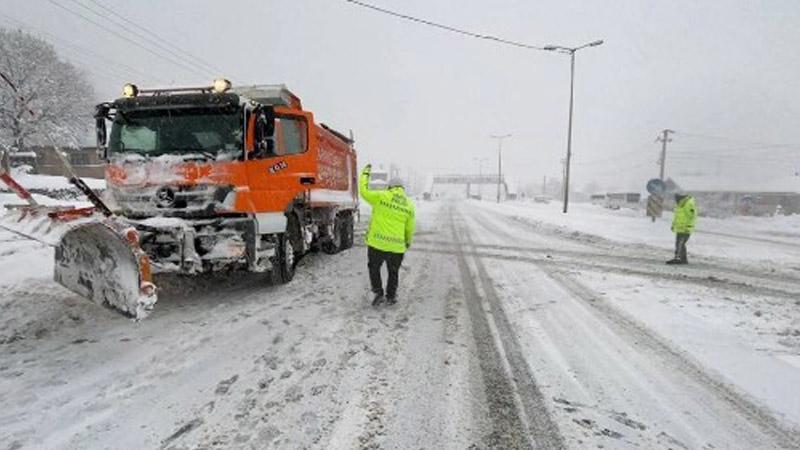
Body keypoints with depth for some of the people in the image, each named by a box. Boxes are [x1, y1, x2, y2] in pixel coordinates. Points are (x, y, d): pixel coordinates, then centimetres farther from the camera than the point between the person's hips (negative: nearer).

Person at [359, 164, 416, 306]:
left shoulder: (381, 197, -7)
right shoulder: (409, 205, 3)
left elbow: (364, 191, 3)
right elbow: (410, 228, 8)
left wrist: (366, 172, 15)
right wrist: (408, 241, 27)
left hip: (377, 243, -2)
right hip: (397, 246, 3)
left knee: (374, 268, 18)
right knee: (393, 272, 20)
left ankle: (378, 293, 12)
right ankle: (390, 297, 28)